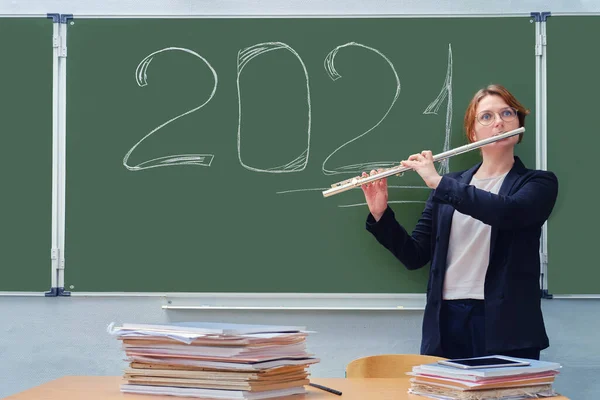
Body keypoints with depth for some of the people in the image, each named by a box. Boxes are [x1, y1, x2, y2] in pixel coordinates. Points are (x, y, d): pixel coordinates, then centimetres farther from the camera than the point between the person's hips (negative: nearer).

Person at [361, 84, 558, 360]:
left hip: (506, 323, -3)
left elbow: (507, 212, -20)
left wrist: (438, 181, -18)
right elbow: (415, 256, 9)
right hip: (445, 322, 3)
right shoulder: (450, 187, 14)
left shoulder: (539, 183, 3)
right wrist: (380, 214, -5)